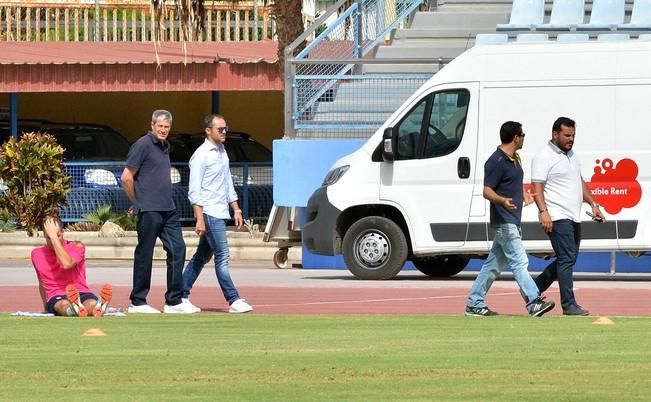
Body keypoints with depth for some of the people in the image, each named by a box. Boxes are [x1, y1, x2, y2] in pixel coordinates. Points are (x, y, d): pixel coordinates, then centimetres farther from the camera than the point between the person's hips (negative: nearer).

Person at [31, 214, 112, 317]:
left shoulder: (77, 246, 5)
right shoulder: (36, 254, 14)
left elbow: (67, 264, -17)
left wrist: (54, 237, -13)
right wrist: (46, 305, 24)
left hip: (82, 293, 0)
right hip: (56, 298, 0)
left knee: (92, 303, -39)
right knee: (64, 304, -39)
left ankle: (99, 308, -76)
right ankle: (74, 309, -76)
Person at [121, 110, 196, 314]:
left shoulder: (165, 147, 17)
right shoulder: (143, 145, -8)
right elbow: (126, 177, -10)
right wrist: (137, 202, 1)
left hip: (168, 210, 8)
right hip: (149, 211, -8)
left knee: (177, 249, 3)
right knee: (144, 255, -2)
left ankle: (174, 301, 8)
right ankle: (137, 303, 5)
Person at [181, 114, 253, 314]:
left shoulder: (222, 152, 15)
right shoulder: (201, 155, -11)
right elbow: (194, 191, -14)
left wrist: (236, 209, 18)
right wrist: (200, 219, -19)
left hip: (221, 214, 9)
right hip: (210, 214, -9)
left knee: (202, 256, 12)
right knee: (222, 256, -11)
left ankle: (181, 295, 19)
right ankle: (233, 301, -13)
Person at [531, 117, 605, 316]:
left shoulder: (571, 156, 19)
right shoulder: (544, 157, -8)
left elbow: (580, 182, 29)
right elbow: (537, 187, -15)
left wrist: (593, 204, 20)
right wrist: (543, 212, -26)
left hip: (573, 217, 9)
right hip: (557, 217, -9)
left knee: (567, 260, 12)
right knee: (567, 259, -13)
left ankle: (533, 289, 24)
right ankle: (569, 304, -13)